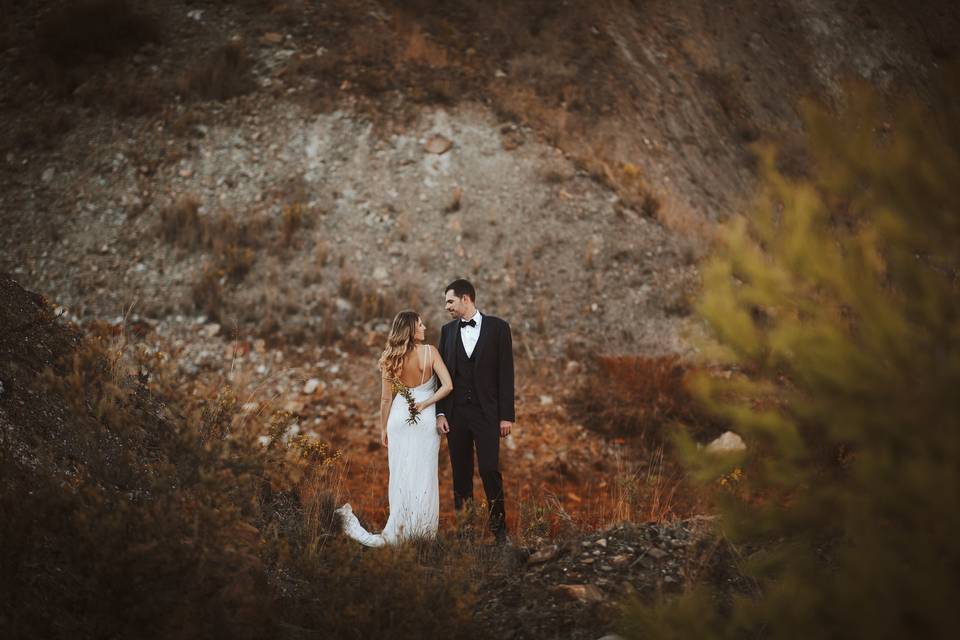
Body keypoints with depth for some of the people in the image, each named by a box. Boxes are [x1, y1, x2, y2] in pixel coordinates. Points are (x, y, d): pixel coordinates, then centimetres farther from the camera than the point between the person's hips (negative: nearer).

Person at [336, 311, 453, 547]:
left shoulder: (389, 358, -5)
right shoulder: (430, 352, -11)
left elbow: (386, 399, -1)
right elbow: (448, 386, -18)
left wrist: (384, 429, 9)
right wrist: (425, 403, -7)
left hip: (399, 419, 2)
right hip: (425, 420, -2)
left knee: (400, 475, 8)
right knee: (424, 475, 6)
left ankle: (399, 530, 8)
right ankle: (424, 531, 10)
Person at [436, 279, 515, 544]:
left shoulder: (497, 327, 0)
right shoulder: (447, 330, 10)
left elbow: (506, 373, -2)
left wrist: (507, 415, -6)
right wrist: (440, 413, 0)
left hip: (486, 412, -3)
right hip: (455, 413, 3)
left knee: (490, 470, -9)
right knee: (461, 472, 5)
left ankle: (499, 526, 1)